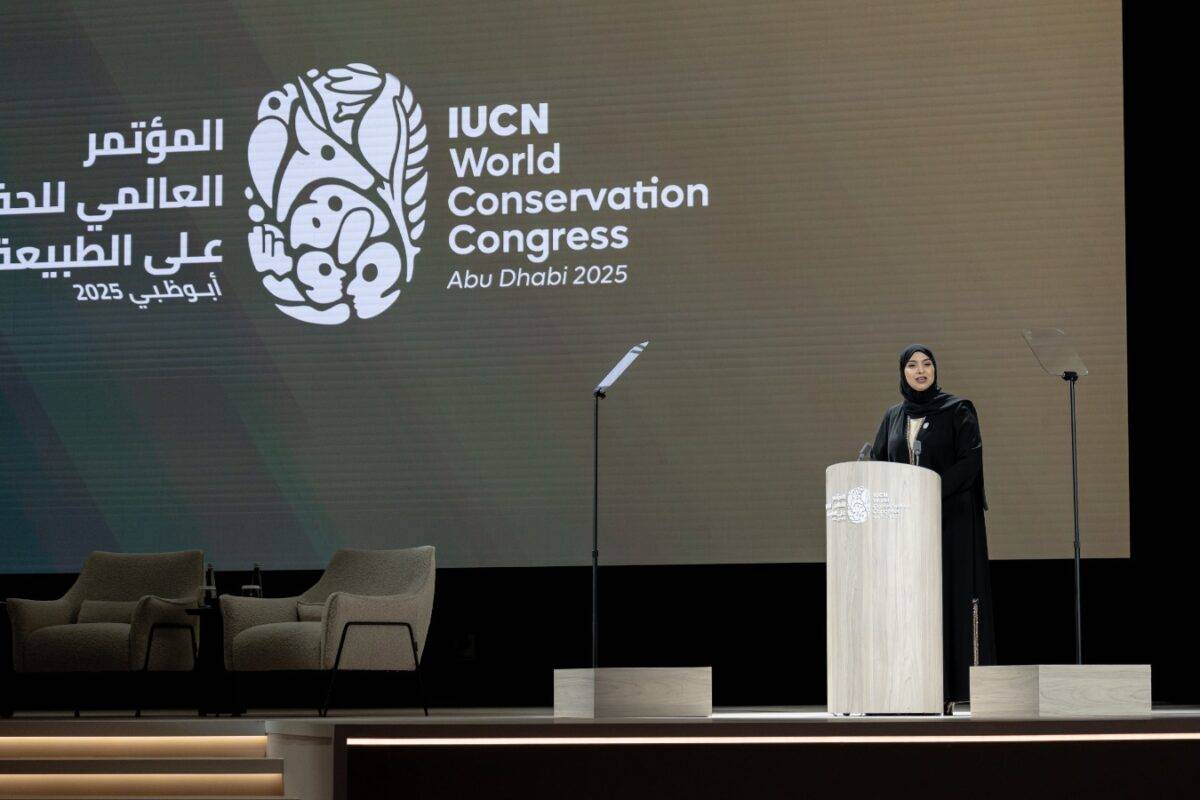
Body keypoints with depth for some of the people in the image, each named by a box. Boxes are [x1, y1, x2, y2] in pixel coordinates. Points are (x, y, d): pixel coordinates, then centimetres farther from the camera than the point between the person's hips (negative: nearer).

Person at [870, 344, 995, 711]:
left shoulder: (957, 411, 1)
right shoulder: (893, 417, 14)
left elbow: (970, 459, -9)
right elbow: (879, 463, 12)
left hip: (952, 519, -4)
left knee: (951, 597, -8)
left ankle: (953, 689, -9)